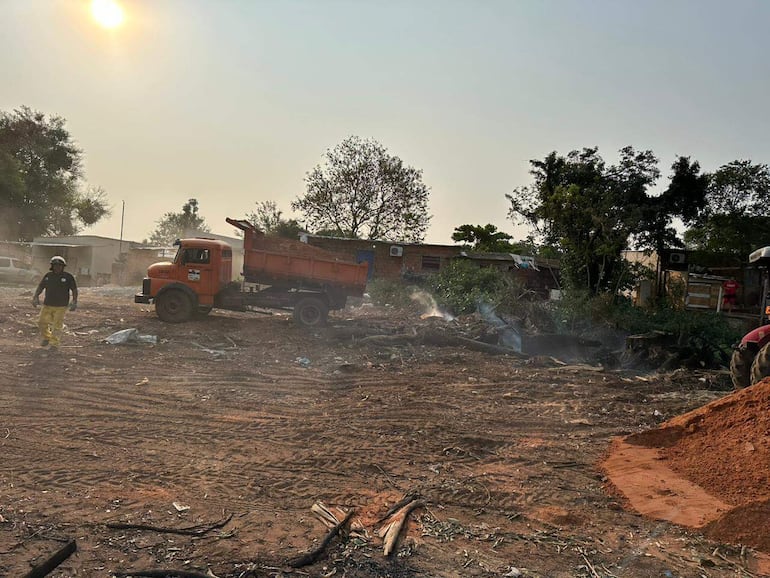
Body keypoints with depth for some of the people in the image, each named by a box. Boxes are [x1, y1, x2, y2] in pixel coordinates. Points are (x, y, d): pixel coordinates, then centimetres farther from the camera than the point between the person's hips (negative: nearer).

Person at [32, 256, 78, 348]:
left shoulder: (68, 277, -8)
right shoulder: (48, 275, 2)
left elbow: (74, 289, -5)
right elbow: (40, 286, 8)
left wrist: (75, 302, -13)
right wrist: (36, 296, -7)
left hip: (61, 306, -4)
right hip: (48, 305, 4)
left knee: (57, 326, 0)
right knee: (42, 322, 7)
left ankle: (54, 344, 11)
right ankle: (46, 337, 34)